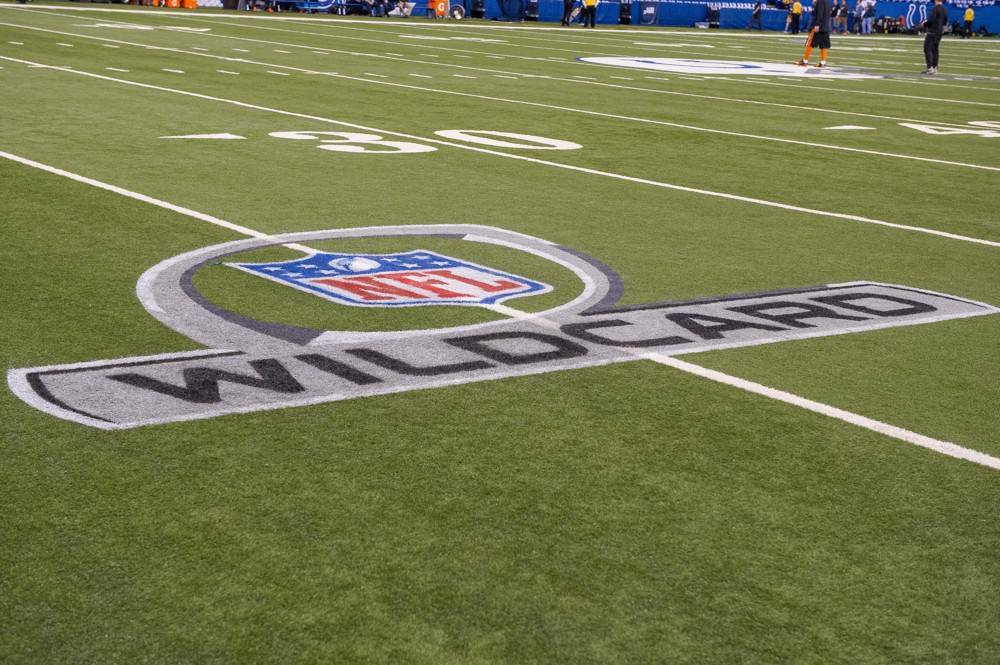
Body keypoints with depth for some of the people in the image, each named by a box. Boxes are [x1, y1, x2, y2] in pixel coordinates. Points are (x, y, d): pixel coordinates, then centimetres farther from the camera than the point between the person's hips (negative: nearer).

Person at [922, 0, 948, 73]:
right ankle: (934, 68, 12)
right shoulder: (945, 10, 10)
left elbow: (931, 20, -21)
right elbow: (945, 22, 16)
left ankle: (930, 68, -15)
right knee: (935, 49, 13)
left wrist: (924, 24, -3)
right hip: (939, 32, 8)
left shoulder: (935, 9, -16)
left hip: (932, 31, -8)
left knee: (928, 49, -7)